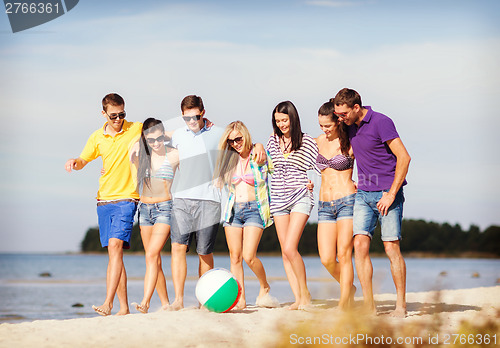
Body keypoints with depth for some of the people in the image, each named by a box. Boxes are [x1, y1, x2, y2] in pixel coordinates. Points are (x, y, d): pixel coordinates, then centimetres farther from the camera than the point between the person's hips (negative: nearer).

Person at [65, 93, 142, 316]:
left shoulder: (137, 129, 0)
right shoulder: (97, 138, 8)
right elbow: (83, 161, 18)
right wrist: (74, 162, -5)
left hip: (126, 198, -4)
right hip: (104, 199, 4)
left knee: (115, 245, -20)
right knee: (114, 251, 5)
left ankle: (108, 303, -26)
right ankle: (123, 307, 9)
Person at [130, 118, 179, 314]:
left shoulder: (174, 155, -2)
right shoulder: (140, 156, 9)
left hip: (165, 208, -5)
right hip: (144, 208, 5)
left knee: (152, 255, -18)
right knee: (154, 260, 4)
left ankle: (145, 302, -26)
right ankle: (165, 304, 10)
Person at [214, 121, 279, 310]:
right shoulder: (228, 159, 9)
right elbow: (219, 182, 23)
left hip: (254, 209, -4)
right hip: (233, 209, 4)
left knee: (249, 256, -14)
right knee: (235, 257, 0)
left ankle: (264, 287, 11)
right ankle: (240, 299, 5)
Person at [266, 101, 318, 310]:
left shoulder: (307, 142, -2)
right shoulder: (273, 141, 9)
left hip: (300, 198, -5)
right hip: (278, 199, 5)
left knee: (290, 248, -17)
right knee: (285, 253, 1)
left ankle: (305, 292, -1)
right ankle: (298, 299, 4)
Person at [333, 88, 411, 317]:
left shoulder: (381, 122, -14)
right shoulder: (351, 126, 9)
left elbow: (404, 157, -17)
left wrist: (391, 194, -17)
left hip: (387, 194, -6)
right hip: (363, 194, 6)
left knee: (391, 248, -7)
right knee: (360, 244, -7)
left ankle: (401, 305, 2)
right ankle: (369, 305, -5)